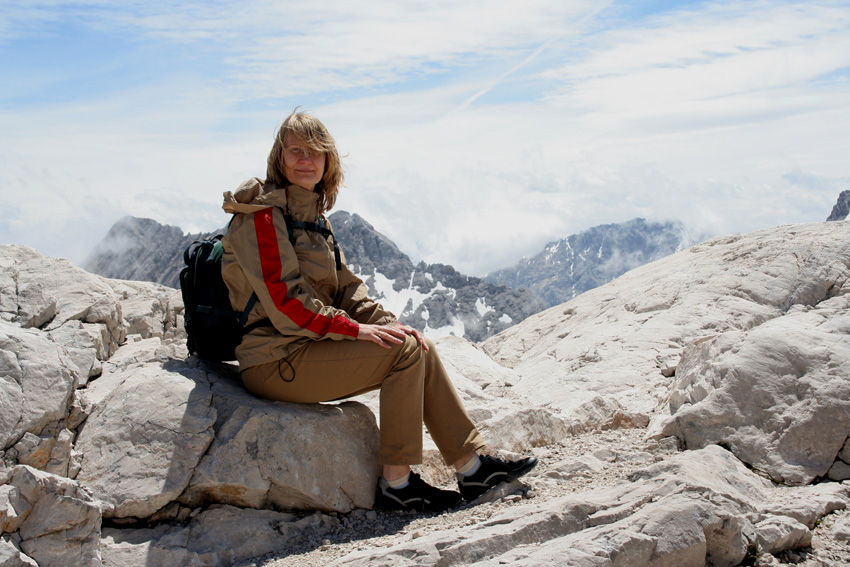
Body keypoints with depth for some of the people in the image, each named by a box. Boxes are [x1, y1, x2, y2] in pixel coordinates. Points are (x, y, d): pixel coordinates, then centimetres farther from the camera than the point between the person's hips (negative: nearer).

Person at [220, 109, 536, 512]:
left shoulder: (312, 213, 16)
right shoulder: (262, 214, -13)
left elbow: (345, 287, 13)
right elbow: (285, 301, -21)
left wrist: (388, 323, -3)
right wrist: (356, 329, -18)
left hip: (305, 346, 9)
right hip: (275, 361, -9)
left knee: (417, 346, -1)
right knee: (404, 352, -17)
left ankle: (472, 466, 3)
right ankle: (396, 484, -9)